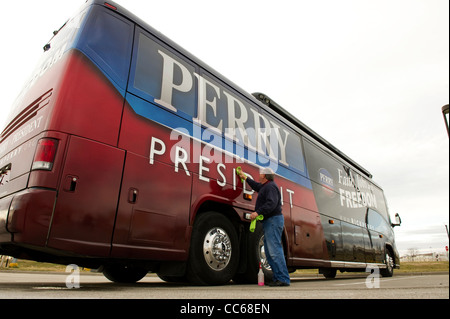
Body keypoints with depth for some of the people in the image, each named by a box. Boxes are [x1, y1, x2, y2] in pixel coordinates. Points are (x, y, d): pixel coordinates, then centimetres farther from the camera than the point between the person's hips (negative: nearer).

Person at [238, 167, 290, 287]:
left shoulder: (270, 186, -12)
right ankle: (278, 278, 15)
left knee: (275, 250, -13)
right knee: (269, 252, 11)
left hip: (273, 220, -11)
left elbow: (271, 203, -26)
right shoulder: (265, 186, 21)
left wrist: (258, 212, -31)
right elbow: (256, 186, 42)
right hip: (269, 222, 11)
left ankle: (284, 279, -10)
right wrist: (245, 178, 47)